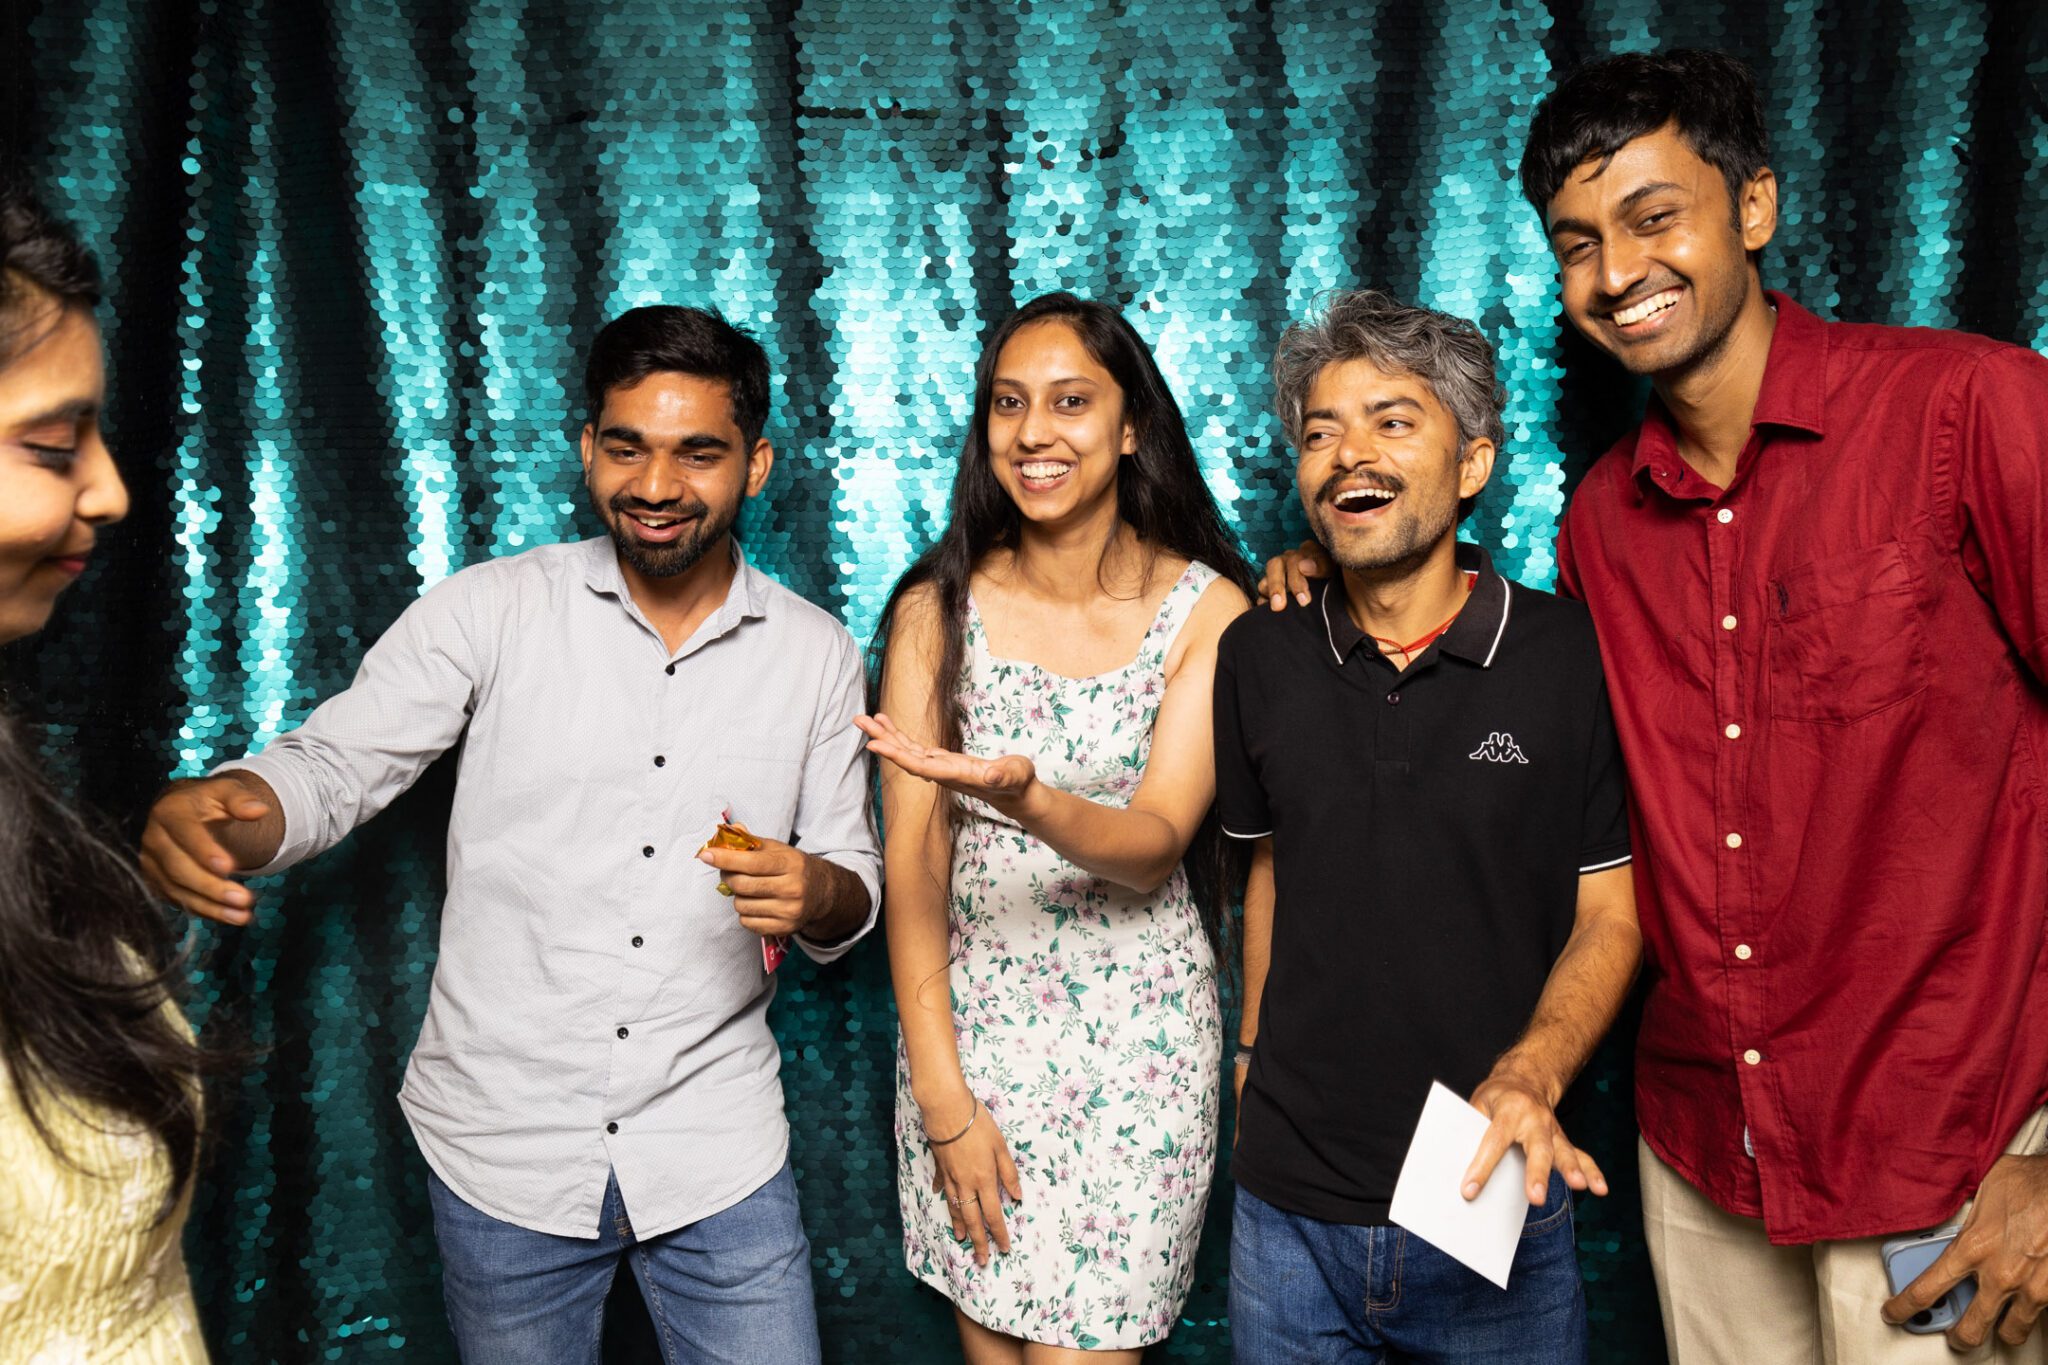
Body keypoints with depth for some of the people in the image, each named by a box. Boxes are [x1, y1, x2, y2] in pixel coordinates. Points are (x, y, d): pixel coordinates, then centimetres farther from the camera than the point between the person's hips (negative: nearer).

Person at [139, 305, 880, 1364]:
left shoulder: (816, 652, 1)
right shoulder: (493, 611, -5)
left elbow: (855, 888, 6)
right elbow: (330, 766, -7)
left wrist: (816, 892, -18)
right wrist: (201, 814, -29)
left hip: (716, 1150, 1)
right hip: (502, 1146, -1)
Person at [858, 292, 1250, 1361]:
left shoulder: (1207, 610, -7)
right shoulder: (938, 609, -3)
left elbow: (1156, 847, -13)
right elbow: (913, 858, -4)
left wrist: (1025, 798, -35)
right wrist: (942, 1094, -8)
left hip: (1138, 1035, -1)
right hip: (967, 1021, 2)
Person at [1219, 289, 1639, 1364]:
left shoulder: (1575, 659, -9)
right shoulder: (1258, 658, 0)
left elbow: (1611, 915, -4)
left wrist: (1532, 1074, -20)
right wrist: (1254, 1058, 8)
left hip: (1492, 1205, -2)